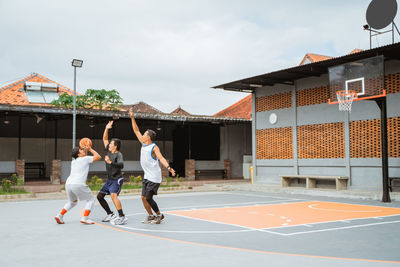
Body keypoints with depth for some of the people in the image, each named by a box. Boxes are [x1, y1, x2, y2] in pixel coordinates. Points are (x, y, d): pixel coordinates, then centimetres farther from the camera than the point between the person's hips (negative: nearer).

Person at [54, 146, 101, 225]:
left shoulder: (73, 161, 24)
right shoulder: (86, 159, 4)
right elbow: (98, 157, 13)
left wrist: (86, 149, 37)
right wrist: (91, 149, 21)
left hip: (68, 183, 7)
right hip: (78, 184, -7)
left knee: (72, 202, 30)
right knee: (90, 199, 11)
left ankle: (60, 216, 17)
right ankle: (85, 218, -2)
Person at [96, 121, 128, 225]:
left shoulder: (118, 154, -16)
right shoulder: (109, 151, 6)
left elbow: (121, 165, -32)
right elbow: (104, 139, 15)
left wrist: (110, 162, -42)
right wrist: (107, 129, 4)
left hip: (117, 179, -9)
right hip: (109, 179, 9)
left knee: (113, 195, -29)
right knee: (99, 196, 12)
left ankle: (122, 217, -30)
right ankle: (110, 214, 21)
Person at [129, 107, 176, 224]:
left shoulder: (154, 147, -14)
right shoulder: (143, 144, 8)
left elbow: (161, 158, -26)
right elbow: (136, 131, 15)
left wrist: (168, 167, -43)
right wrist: (132, 117, 12)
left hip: (154, 177, -8)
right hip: (147, 176, 8)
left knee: (148, 198, -8)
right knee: (143, 197, 6)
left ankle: (159, 215, 9)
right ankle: (151, 216, 19)